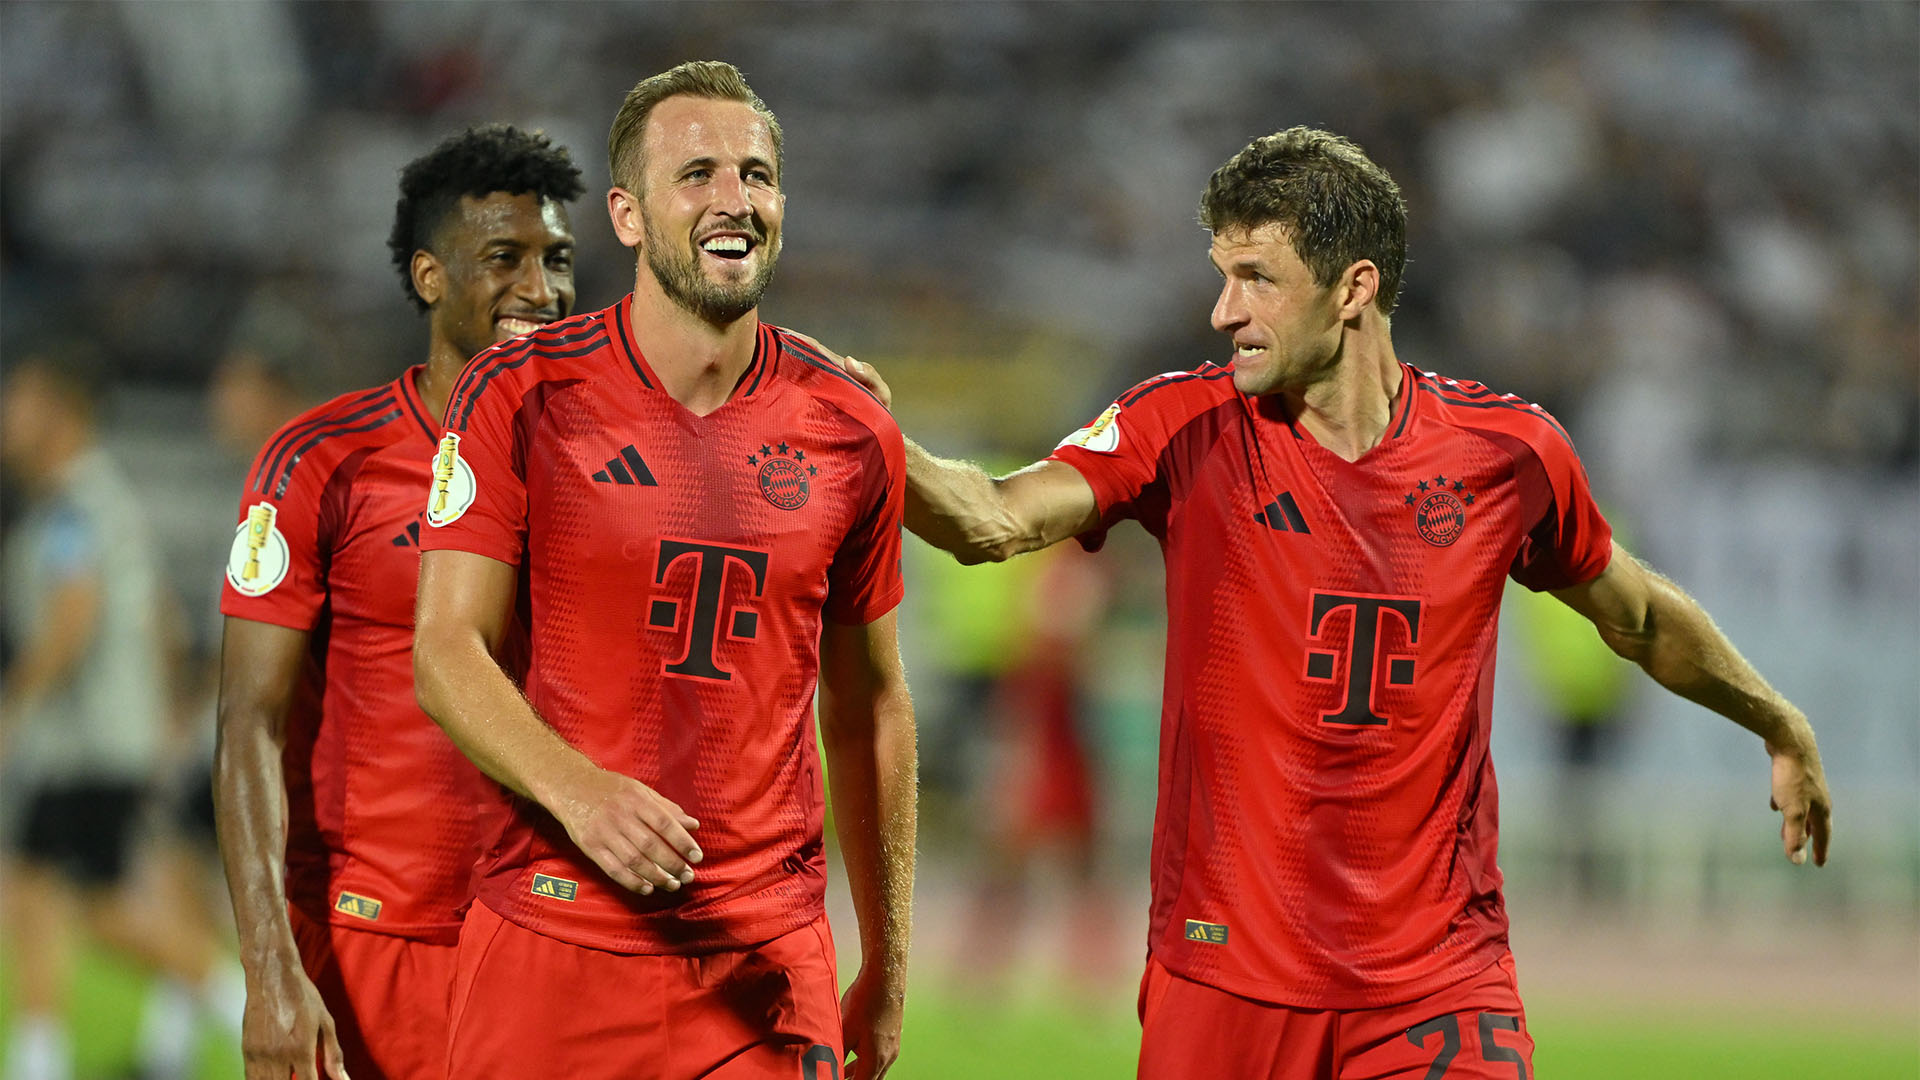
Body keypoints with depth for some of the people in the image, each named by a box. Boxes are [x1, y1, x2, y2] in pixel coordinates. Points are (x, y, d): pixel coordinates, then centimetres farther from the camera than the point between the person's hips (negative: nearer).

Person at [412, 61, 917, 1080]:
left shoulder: (849, 433, 6)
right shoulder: (523, 395, -3)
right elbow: (448, 652, -7)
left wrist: (888, 969, 16)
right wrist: (580, 792, -26)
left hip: (766, 963, 2)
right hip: (553, 946, -2)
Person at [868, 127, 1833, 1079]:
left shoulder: (1506, 451, 1)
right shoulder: (1189, 429, -3)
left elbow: (1635, 614, 19)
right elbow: (993, 522, -18)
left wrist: (1780, 726, 32)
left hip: (1439, 978, 0)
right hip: (1228, 969, 0)